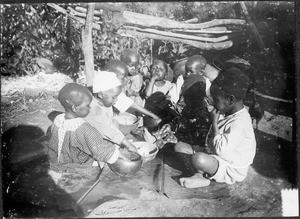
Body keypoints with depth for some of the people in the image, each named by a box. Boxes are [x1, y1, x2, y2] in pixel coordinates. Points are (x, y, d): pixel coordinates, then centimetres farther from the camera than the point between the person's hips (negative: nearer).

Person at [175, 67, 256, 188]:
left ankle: (205, 176, -5)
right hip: (216, 157, 10)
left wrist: (214, 122, -25)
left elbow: (221, 149, -32)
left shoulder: (239, 122, -26)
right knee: (180, 146, 0)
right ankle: (201, 175, -11)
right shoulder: (226, 112, 4)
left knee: (198, 158, -38)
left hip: (230, 171, -9)